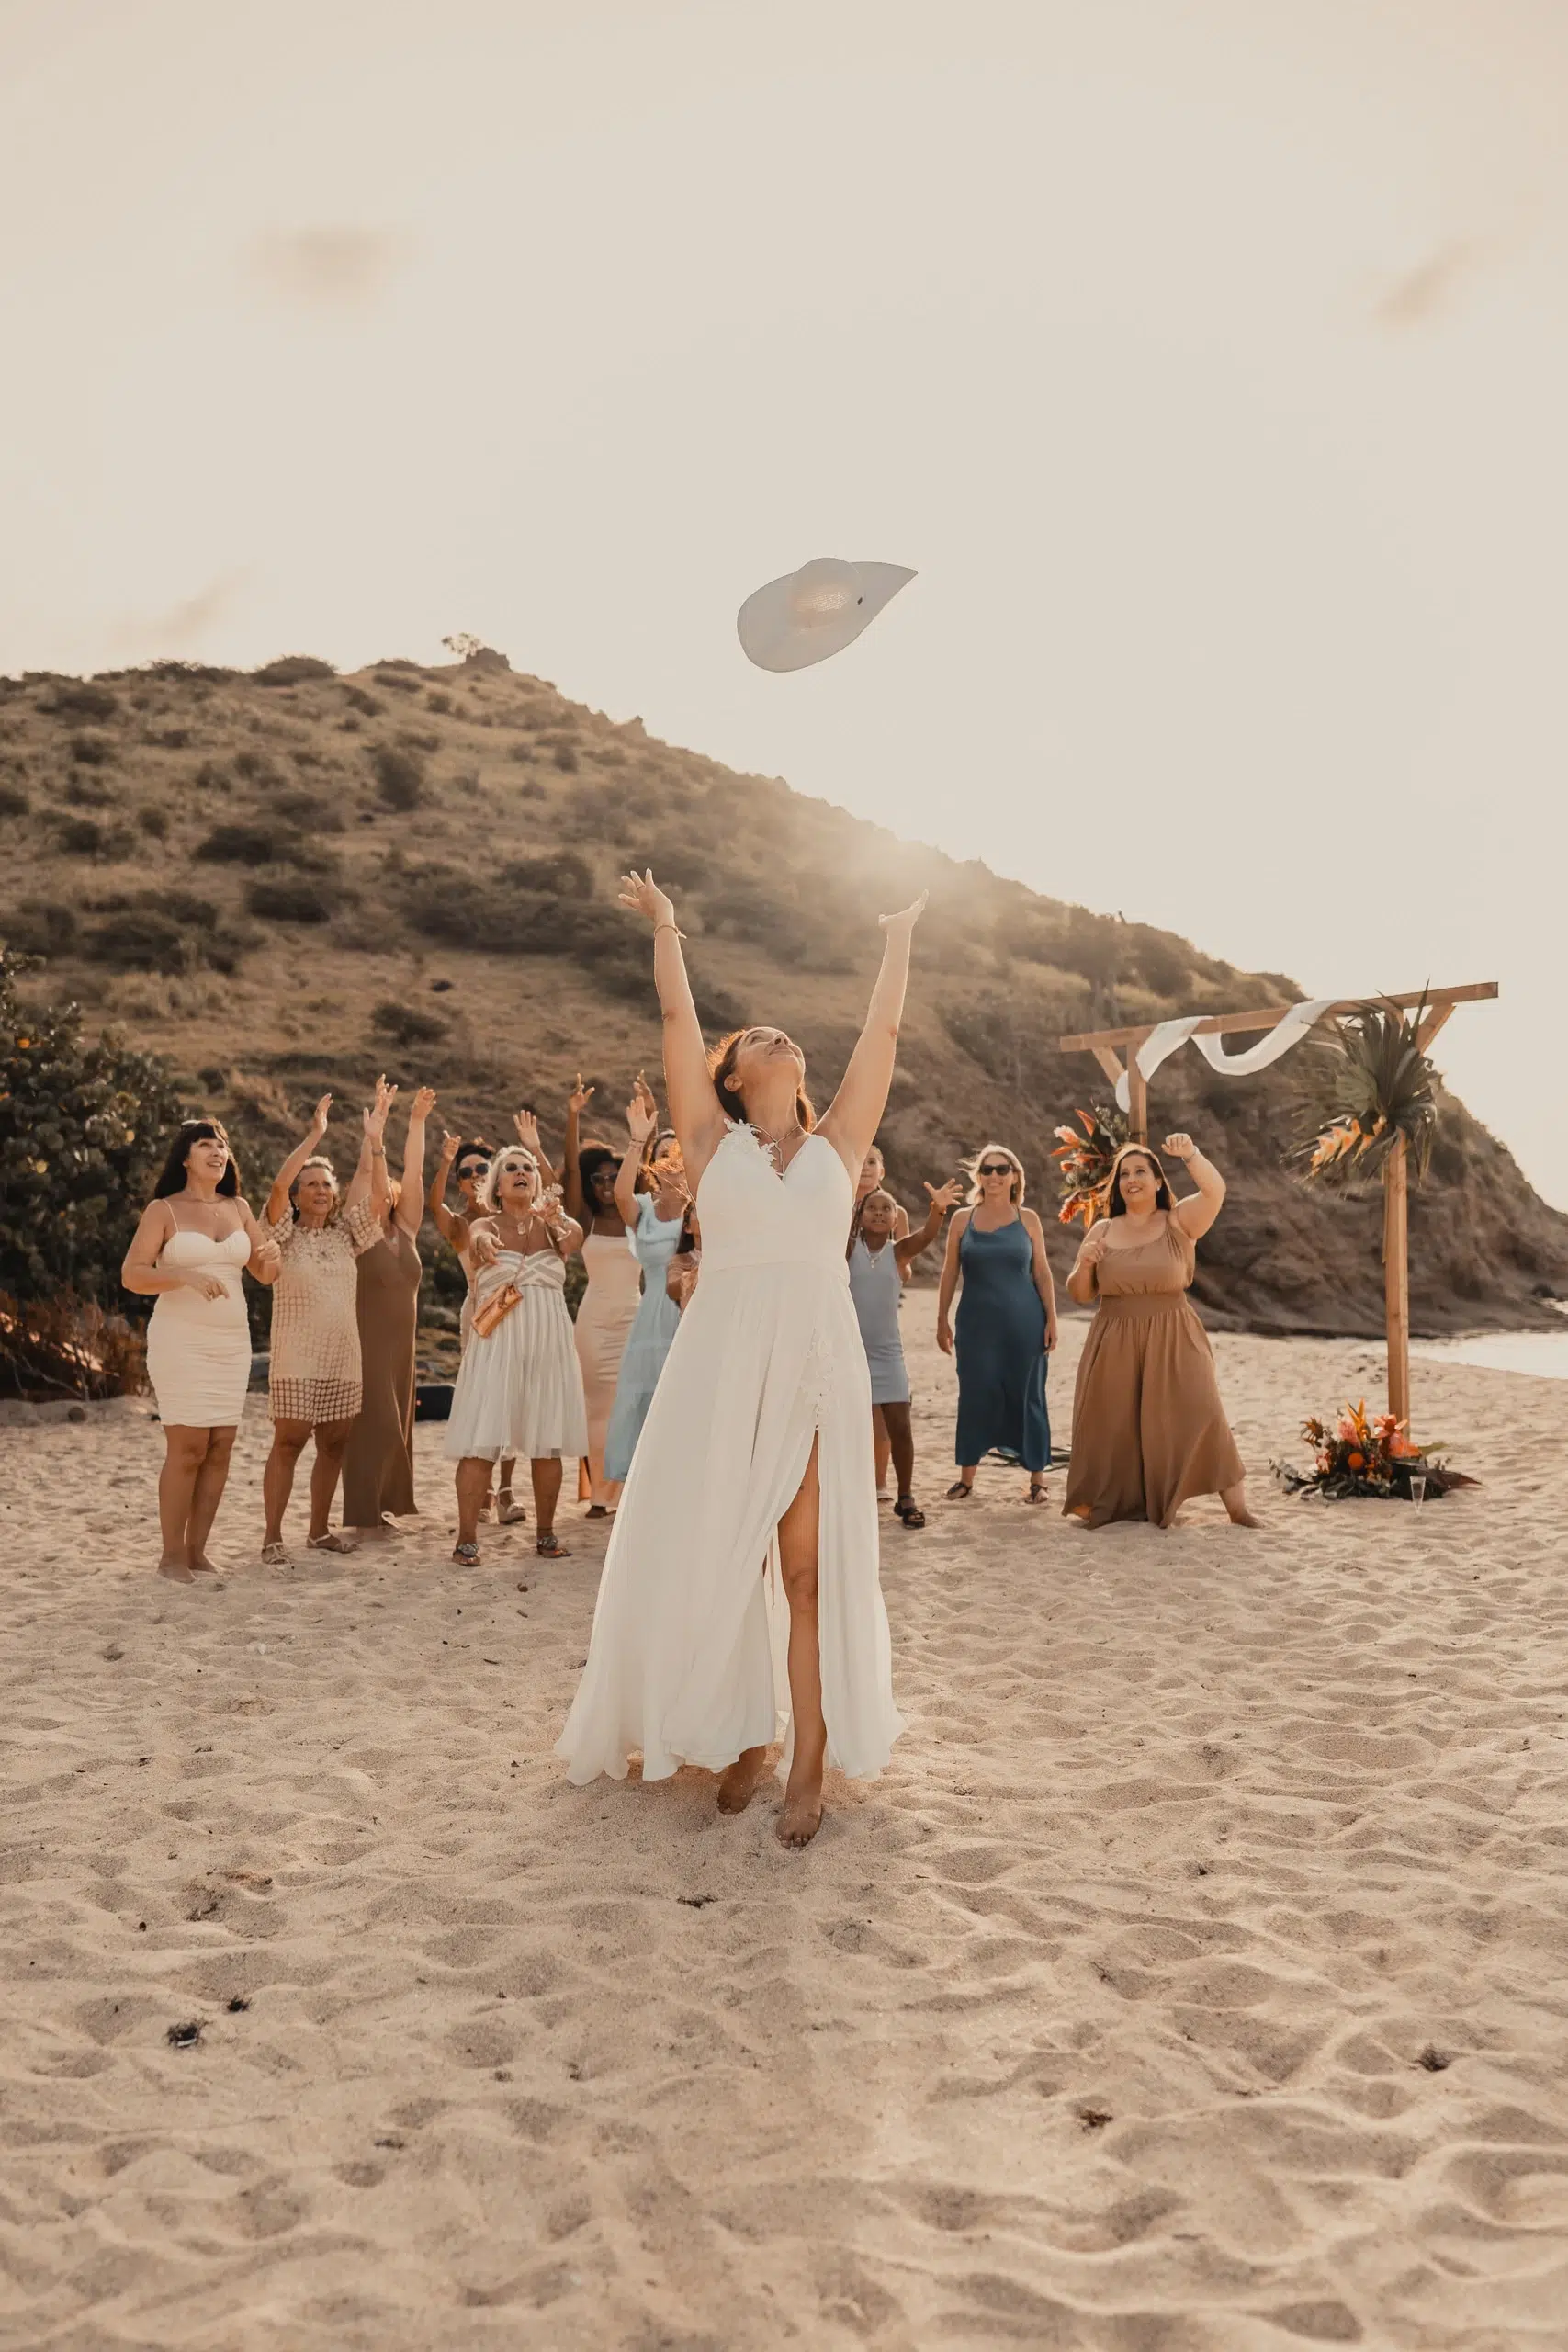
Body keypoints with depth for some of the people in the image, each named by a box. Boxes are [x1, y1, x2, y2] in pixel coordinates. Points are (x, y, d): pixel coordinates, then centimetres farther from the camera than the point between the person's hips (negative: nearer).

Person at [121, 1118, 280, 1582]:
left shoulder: (239, 1209, 11)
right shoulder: (163, 1210, -2)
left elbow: (265, 1274, 12)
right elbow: (131, 1275, -10)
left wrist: (273, 1256, -11)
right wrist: (185, 1277, -25)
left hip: (232, 1343, 5)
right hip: (181, 1341, -5)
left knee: (220, 1447, 1)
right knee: (187, 1447, -9)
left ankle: (197, 1550, 9)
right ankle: (172, 1556, 1)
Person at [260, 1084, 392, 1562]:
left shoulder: (346, 1236, 11)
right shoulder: (286, 1236, 0)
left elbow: (377, 1199, -3)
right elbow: (277, 1187, -17)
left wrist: (374, 1140, -13)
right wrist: (315, 1136, -21)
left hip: (342, 1359, 5)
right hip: (296, 1359, -4)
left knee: (333, 1445, 8)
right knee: (288, 1443, -4)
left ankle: (319, 1529, 20)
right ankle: (272, 1537, 2)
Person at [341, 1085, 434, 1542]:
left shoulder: (405, 1229, 8)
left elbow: (414, 1173, 1)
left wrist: (418, 1121, -5)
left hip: (401, 1341, 6)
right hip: (367, 1339, -6)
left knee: (394, 1425, 8)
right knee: (373, 1423, -9)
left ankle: (381, 1509, 16)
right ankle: (363, 1517, -3)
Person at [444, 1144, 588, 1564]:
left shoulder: (551, 1225, 9)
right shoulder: (486, 1226, 5)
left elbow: (574, 1237, -14)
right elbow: (480, 1240, -19)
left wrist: (558, 1217, -38)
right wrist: (485, 1244, -44)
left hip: (548, 1344, 2)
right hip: (496, 1344, -2)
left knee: (547, 1442, 5)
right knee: (481, 1442, -7)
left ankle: (545, 1534, 16)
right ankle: (466, 1537, -4)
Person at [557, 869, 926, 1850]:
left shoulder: (836, 1145, 13)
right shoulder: (713, 1141, 10)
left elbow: (884, 1036, 15)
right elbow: (678, 1021, 10)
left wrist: (900, 941, 23)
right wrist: (665, 927, 19)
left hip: (819, 1364, 1)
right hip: (721, 1364, 0)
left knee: (810, 1568, 2)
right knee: (717, 1561, 5)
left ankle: (809, 1766, 10)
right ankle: (742, 1736, 22)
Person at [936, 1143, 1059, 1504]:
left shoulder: (1027, 1219, 4)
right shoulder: (962, 1220, 4)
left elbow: (1042, 1272, 5)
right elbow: (950, 1273, 7)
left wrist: (1051, 1319, 0)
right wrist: (942, 1320, 5)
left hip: (1024, 1321, 0)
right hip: (977, 1322, 1)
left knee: (1026, 1395, 4)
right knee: (975, 1395, 3)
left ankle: (1037, 1477, 14)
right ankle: (966, 1476, 15)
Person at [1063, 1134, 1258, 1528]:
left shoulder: (1178, 1222, 0)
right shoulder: (1102, 1230, 7)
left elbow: (1215, 1190, -19)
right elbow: (1080, 1295, 9)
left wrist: (1191, 1155, -34)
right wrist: (1084, 1264, -11)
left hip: (1171, 1342, -3)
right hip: (1114, 1344, 3)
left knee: (1197, 1416, -10)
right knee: (1112, 1426, 8)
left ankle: (1237, 1506, -5)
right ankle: (1105, 1506, 24)